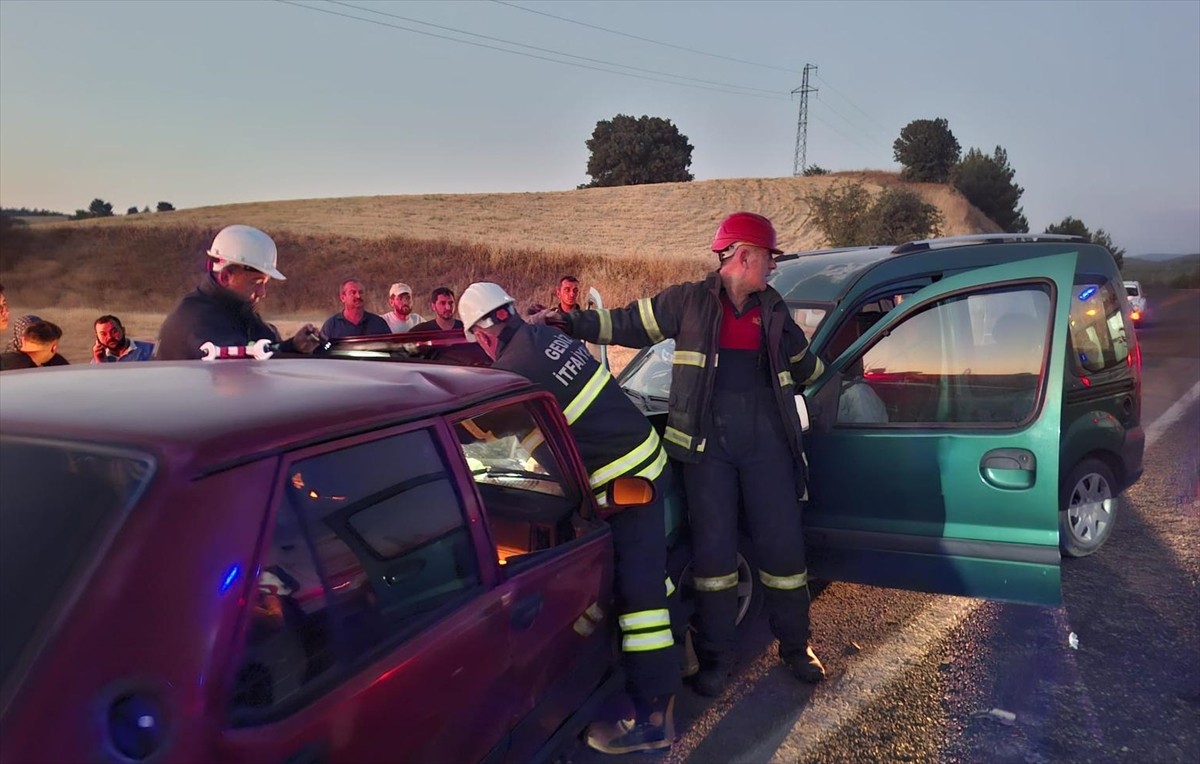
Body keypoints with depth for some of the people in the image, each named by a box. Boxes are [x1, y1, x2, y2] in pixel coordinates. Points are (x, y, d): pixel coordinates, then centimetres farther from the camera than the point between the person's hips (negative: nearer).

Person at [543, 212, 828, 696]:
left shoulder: (773, 312, 14)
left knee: (783, 543, 6)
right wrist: (572, 323, -4)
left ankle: (795, 646, 26)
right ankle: (716, 656, 18)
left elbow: (802, 366, 30)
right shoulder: (689, 302, 2)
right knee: (713, 547, 1)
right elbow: (629, 324, 4)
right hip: (707, 439, -3)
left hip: (766, 438, 3)